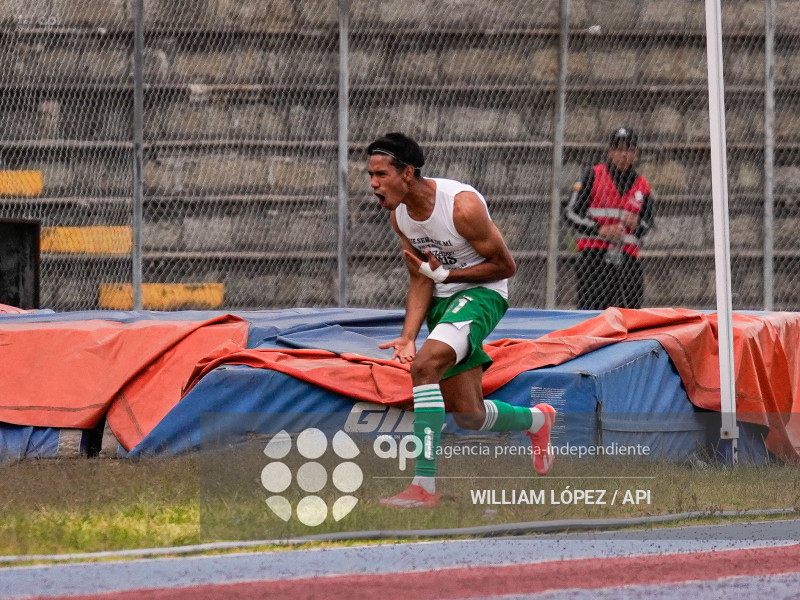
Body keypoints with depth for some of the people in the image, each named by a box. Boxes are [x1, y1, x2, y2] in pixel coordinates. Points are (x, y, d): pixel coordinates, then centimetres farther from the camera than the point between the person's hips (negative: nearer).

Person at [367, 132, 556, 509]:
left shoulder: (463, 206, -25)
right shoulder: (399, 215, -3)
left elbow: (505, 266, -16)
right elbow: (420, 280, 2)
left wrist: (443, 274, -19)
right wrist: (408, 336, -12)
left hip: (481, 292, -8)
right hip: (442, 300, 8)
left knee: (425, 365, -31)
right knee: (469, 417, 10)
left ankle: (425, 486, -33)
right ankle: (535, 420, 43)